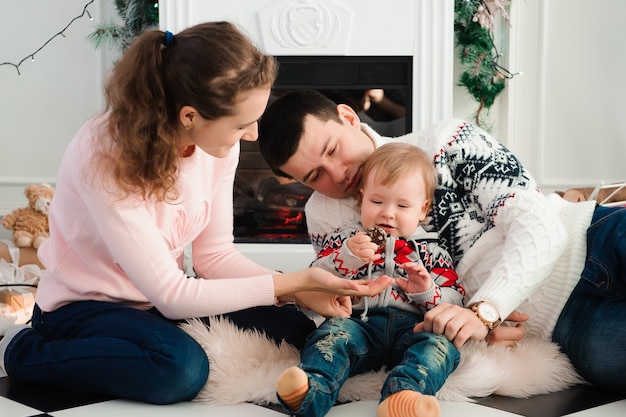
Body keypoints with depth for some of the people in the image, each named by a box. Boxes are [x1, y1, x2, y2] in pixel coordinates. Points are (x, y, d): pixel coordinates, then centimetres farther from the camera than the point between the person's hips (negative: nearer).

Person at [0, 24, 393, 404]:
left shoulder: (217, 142, -12)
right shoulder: (106, 158, -31)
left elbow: (214, 253, -4)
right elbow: (171, 296, -29)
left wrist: (300, 290, -20)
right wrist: (295, 281, -28)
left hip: (161, 297, 6)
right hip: (84, 307, -6)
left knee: (291, 329, -10)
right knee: (182, 368, -34)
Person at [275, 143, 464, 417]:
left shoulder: (430, 251, 22)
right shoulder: (345, 239, 22)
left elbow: (455, 302, 16)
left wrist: (427, 292, -6)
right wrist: (347, 257, -8)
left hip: (411, 327, 1)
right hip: (359, 323, 0)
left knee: (441, 343, -30)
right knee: (335, 332, -32)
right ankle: (312, 390, -59)